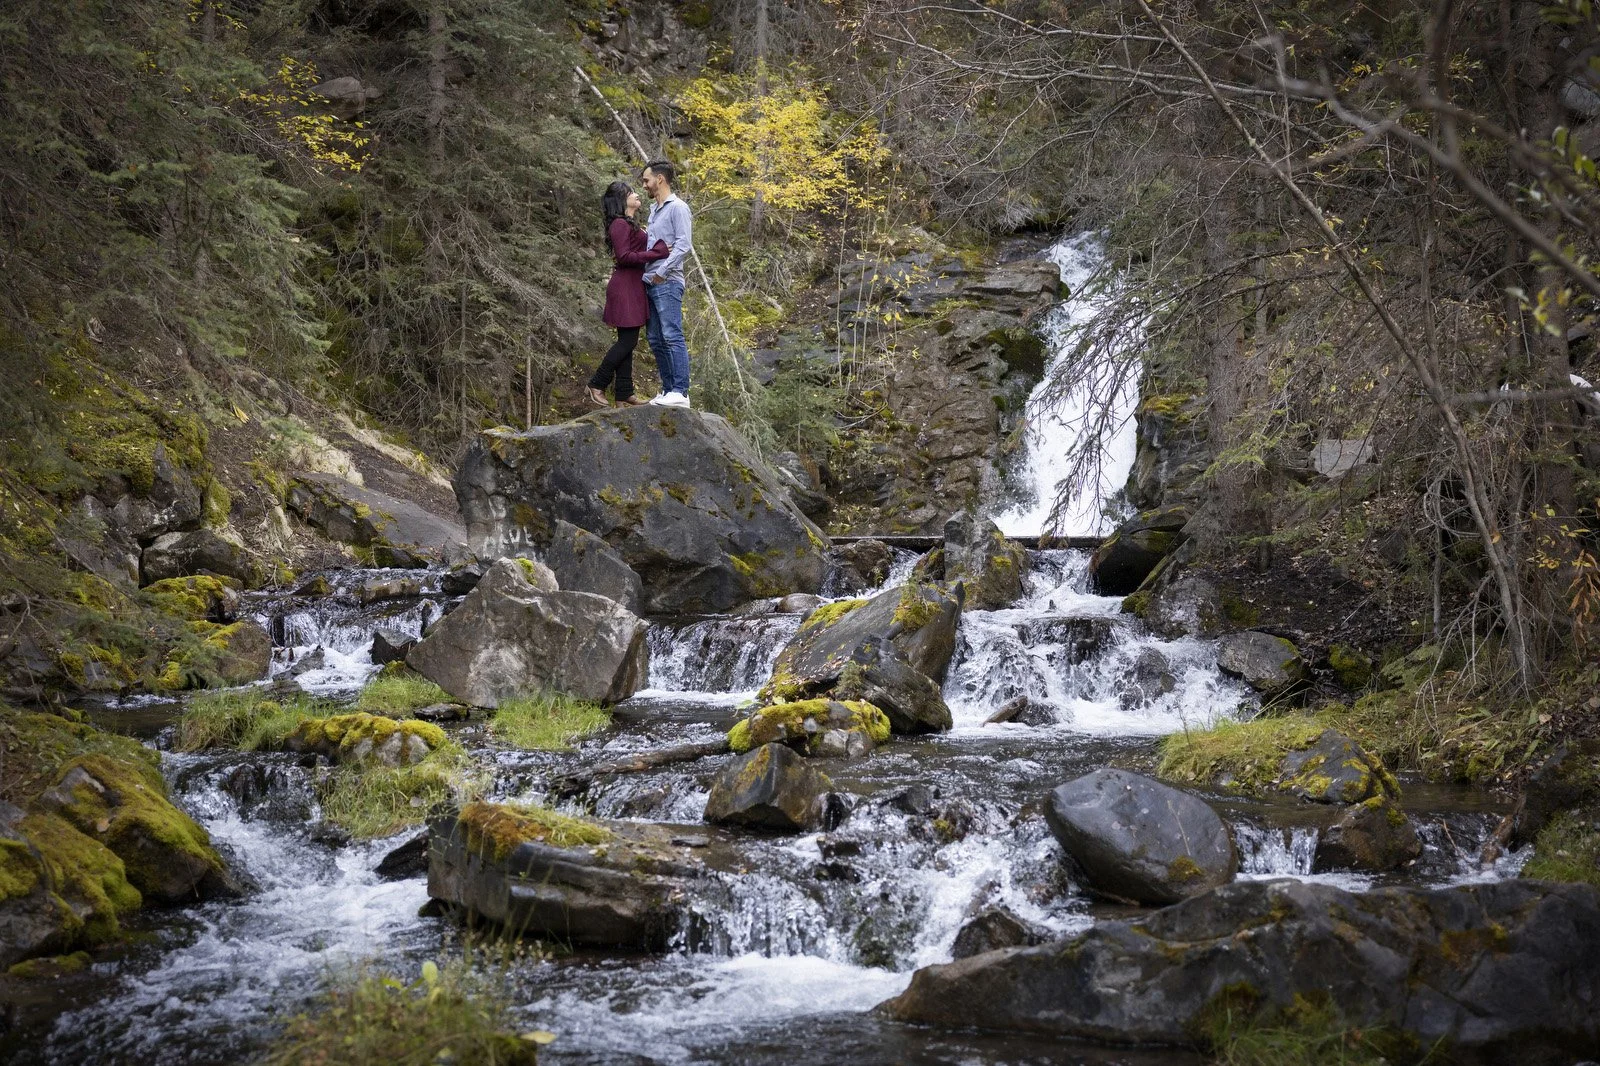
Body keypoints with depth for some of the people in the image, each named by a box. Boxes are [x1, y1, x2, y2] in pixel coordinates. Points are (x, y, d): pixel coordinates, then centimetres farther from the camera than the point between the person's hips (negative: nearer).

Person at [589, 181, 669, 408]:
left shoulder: (629, 224, 17)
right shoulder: (620, 224, -13)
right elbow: (623, 256, -20)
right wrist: (654, 253, -19)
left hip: (632, 286, 10)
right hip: (624, 286, -10)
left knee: (628, 341, 9)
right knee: (627, 340, -8)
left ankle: (624, 393, 11)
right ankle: (596, 385, 0)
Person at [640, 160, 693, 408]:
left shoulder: (677, 208, -6)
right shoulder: (654, 210, 20)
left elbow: (683, 244, -15)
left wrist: (662, 271, -18)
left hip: (667, 283, -9)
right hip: (649, 282, 9)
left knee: (672, 336, -13)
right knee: (656, 340, 8)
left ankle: (680, 392, -15)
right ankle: (668, 390, 13)